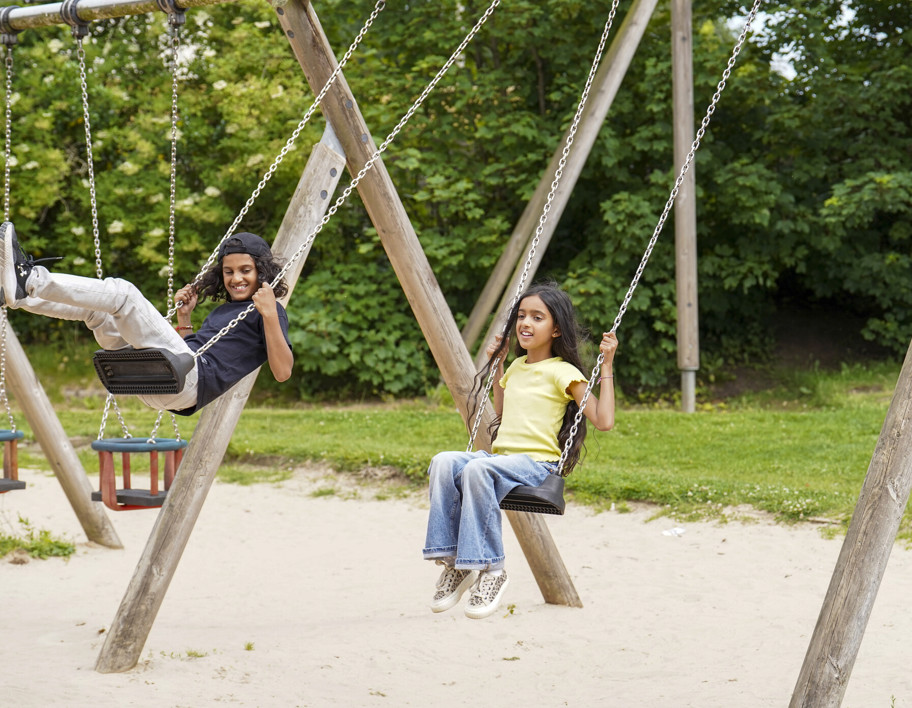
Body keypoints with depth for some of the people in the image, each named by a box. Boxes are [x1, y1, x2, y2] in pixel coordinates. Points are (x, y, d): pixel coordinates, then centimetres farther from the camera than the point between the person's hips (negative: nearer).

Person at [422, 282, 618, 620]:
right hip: (500, 458, 6)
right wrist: (497, 365, 31)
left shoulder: (563, 373, -1)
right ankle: (453, 560, -22)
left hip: (538, 464, -6)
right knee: (444, 462, -25)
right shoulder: (516, 367, 20)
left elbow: (603, 421, -9)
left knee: (477, 469, -36)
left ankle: (491, 568, -27)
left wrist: (607, 367, -10)